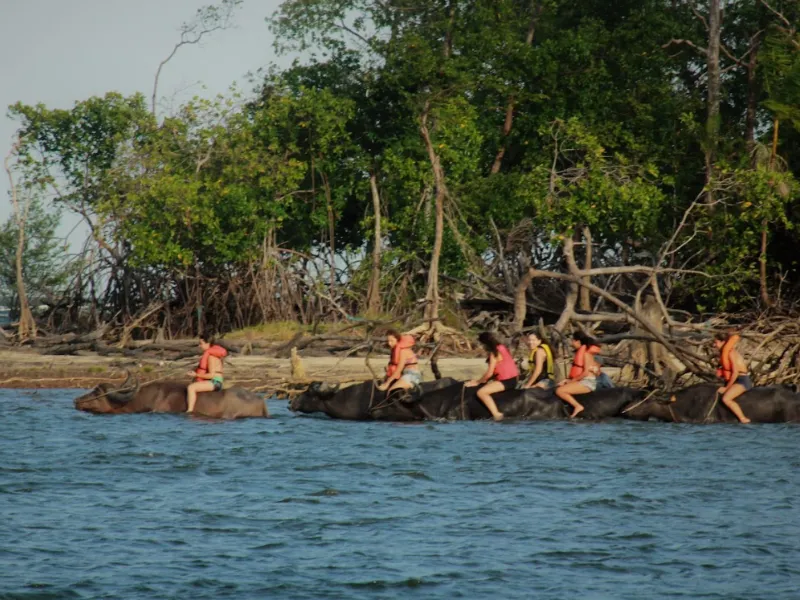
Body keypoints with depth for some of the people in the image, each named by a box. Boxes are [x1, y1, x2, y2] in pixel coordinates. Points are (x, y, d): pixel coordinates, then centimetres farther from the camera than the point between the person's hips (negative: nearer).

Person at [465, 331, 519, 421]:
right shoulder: (502, 348, 15)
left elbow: (489, 373, -14)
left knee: (481, 392, -20)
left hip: (506, 381, -10)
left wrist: (477, 382, 0)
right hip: (513, 379, 10)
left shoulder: (494, 353, -13)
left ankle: (497, 415, -28)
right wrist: (480, 380, 17)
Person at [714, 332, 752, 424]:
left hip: (742, 381, -10)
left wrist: (726, 388, -13)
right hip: (736, 381, 10)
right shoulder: (724, 352, 12)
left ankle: (744, 420, -27)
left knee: (726, 399, -30)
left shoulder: (731, 353, -15)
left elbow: (735, 372, -18)